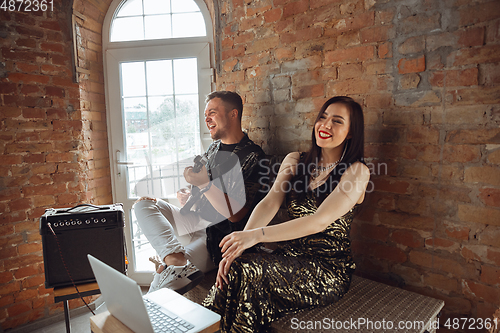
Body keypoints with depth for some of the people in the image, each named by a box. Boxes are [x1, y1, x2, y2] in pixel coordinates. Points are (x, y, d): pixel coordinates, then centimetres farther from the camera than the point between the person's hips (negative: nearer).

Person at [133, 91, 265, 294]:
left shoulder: (252, 156, -14)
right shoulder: (214, 148, 12)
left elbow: (236, 214, -19)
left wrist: (205, 184, -27)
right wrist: (189, 196, 4)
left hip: (218, 236, -8)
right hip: (195, 222, 8)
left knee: (166, 276, -24)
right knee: (143, 204, -9)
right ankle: (174, 257, -30)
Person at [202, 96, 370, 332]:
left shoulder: (356, 171, -9)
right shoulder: (294, 161, 8)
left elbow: (320, 221, -21)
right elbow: (269, 203, -5)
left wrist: (257, 235, -30)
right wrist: (238, 244, -21)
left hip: (328, 268, -4)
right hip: (290, 255, 5)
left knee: (247, 271, -26)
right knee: (233, 268, -23)